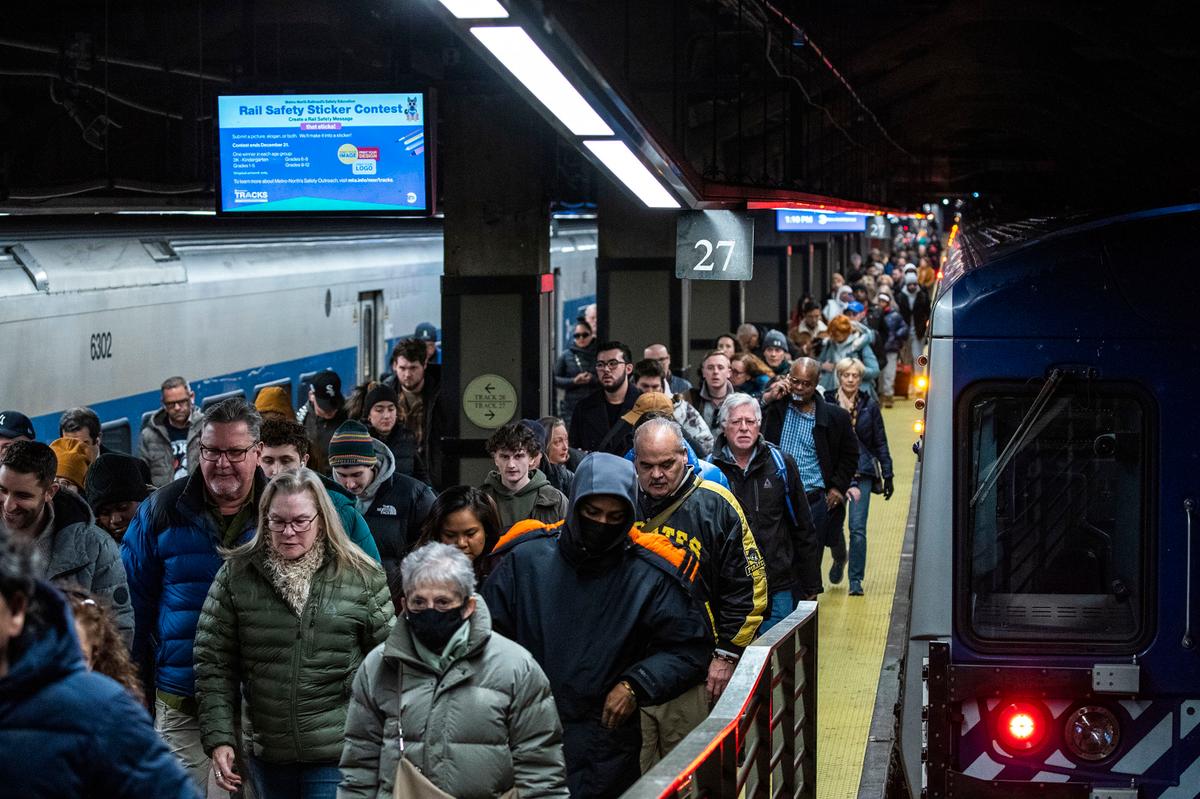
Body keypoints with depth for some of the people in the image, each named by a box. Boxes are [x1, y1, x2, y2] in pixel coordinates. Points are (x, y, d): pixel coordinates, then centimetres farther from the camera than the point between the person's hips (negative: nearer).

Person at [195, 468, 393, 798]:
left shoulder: (361, 577, -2)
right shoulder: (236, 575, 2)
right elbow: (213, 663, 3)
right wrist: (219, 738, -5)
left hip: (337, 757, -3)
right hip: (268, 755, 3)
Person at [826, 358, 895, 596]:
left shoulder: (869, 406, 5)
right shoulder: (827, 403, 1)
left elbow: (880, 443, 9)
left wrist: (887, 476, 7)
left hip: (861, 472, 0)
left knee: (858, 528, -8)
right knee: (833, 525, 4)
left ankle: (856, 579, 0)